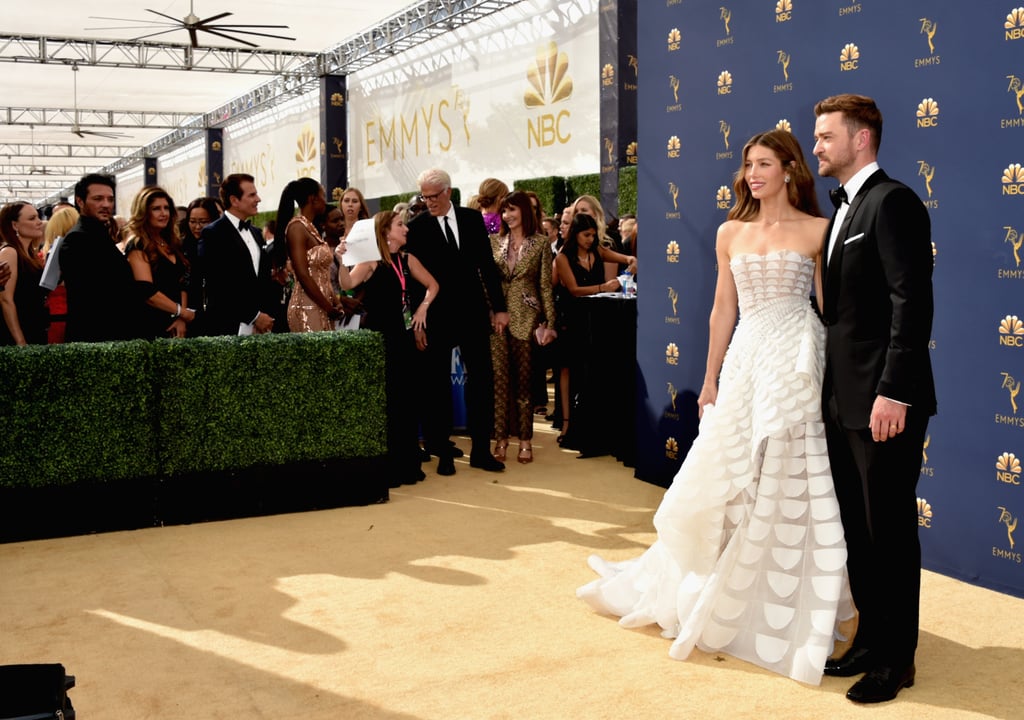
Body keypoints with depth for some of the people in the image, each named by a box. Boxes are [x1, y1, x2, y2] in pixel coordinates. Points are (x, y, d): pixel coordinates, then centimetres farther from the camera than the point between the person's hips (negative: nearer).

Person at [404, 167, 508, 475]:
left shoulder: (472, 219, 4)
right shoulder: (416, 227, -4)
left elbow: (487, 265, 7)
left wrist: (499, 307, 3)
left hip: (473, 312, 3)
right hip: (436, 316, -3)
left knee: (482, 380, 5)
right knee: (437, 384, 4)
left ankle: (481, 449, 15)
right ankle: (443, 452, 14)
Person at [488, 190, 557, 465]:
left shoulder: (540, 243, 1)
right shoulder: (494, 242, 8)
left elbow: (545, 285, 1)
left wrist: (549, 323, -5)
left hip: (526, 317, -2)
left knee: (524, 379, 3)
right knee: (500, 379, 1)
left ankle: (525, 441, 10)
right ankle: (500, 439, 6)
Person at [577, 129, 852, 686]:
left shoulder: (817, 231, 0)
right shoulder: (731, 234, 12)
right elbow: (722, 311, 13)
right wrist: (710, 381, 12)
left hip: (796, 362, -4)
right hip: (745, 359, 4)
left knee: (787, 485, -1)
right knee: (724, 478, 7)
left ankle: (785, 609, 14)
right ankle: (711, 597, 26)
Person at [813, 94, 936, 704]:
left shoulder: (892, 201, -12)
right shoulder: (843, 209, 16)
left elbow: (913, 302, -19)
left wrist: (894, 393, -23)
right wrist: (833, 390, 14)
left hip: (883, 401, -9)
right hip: (845, 400, 9)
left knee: (890, 531, 2)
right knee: (857, 529, 15)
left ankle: (897, 659, 15)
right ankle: (871, 641, 28)